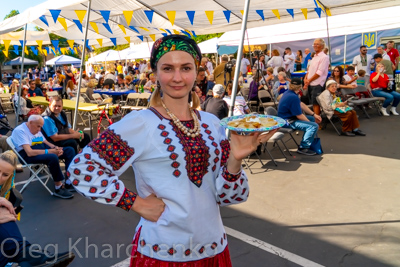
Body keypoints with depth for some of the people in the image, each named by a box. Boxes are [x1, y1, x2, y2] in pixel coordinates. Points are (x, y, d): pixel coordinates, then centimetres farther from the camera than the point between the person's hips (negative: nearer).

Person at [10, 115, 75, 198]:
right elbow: (29, 152, -23)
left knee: (70, 150, -4)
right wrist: (49, 151, -27)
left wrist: (55, 148, -5)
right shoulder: (20, 131, -12)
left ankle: (69, 181, -13)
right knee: (53, 157, -38)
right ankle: (58, 188, -27)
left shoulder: (36, 129, 18)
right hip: (27, 155, -9)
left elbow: (46, 142, 18)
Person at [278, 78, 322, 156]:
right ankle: (303, 148, -8)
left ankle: (312, 143, 29)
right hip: (287, 122, -11)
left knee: (312, 119, 22)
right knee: (313, 126, -21)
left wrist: (314, 114, 14)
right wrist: (309, 122, -4)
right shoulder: (293, 97, -25)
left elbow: (301, 105, 15)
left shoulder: (288, 93, 8)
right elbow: (299, 116, -20)